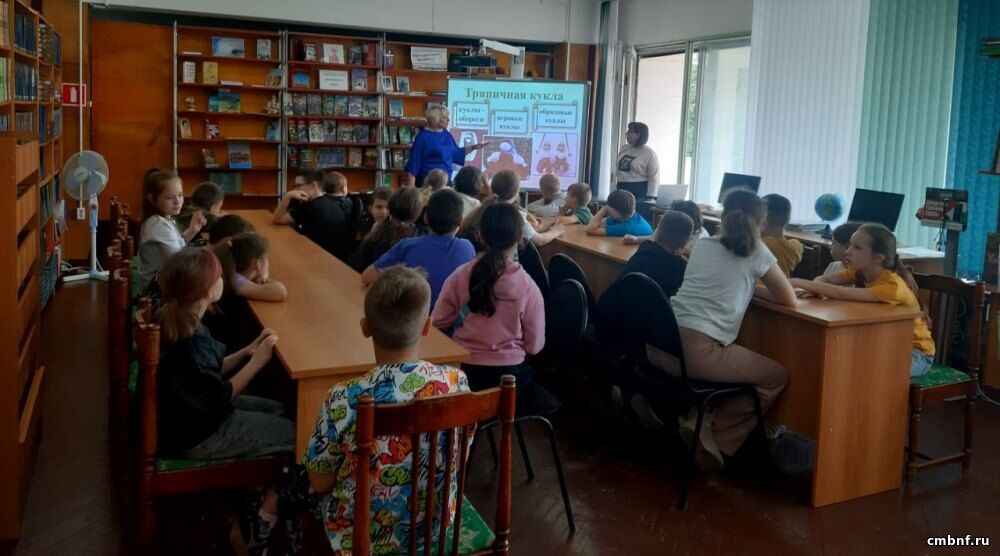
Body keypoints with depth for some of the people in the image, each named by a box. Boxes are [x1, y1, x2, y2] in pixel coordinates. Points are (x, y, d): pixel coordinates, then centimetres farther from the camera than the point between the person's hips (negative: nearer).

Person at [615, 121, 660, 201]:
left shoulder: (650, 154, -7)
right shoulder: (624, 149, 12)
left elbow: (654, 178, -10)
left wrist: (650, 198, -16)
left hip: (639, 192, -6)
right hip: (621, 190, 6)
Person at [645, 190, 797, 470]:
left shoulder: (702, 245, 18)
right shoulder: (755, 252, 4)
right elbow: (790, 299, 12)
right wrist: (753, 287, 26)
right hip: (698, 353, -6)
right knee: (777, 376, 14)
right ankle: (712, 430, 4)